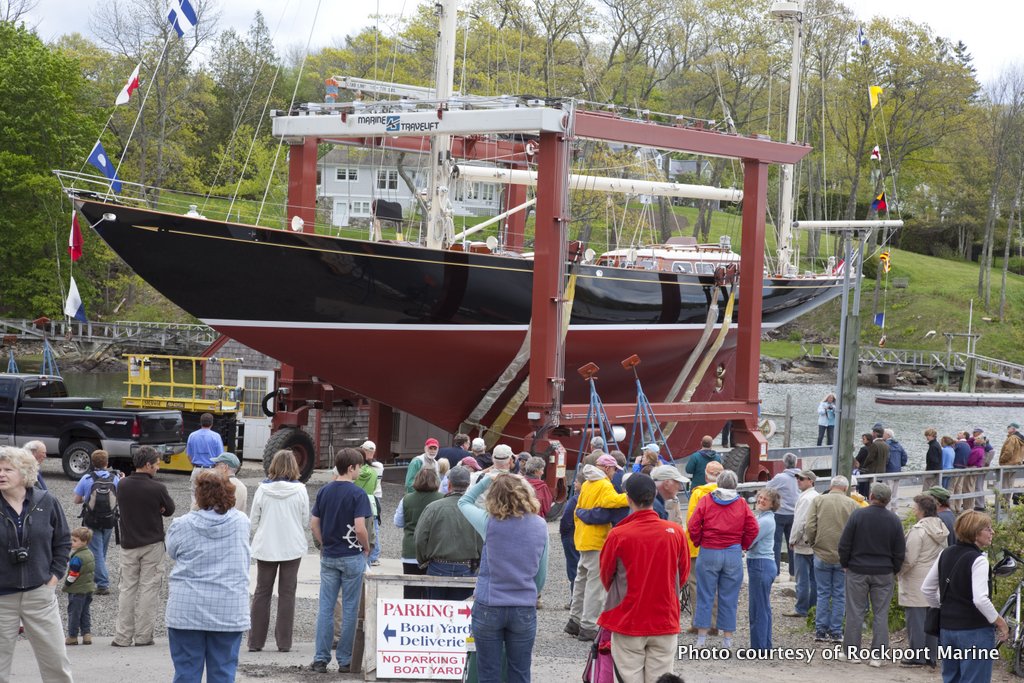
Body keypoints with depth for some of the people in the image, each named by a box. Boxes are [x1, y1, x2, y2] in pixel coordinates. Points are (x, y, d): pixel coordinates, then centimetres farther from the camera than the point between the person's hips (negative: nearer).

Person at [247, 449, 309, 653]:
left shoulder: (263, 489, -6)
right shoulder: (300, 490, -7)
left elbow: (253, 521, 0)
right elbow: (306, 522, -1)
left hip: (265, 548, 1)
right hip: (293, 548, -1)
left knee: (261, 593, 9)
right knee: (287, 594, 6)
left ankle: (256, 640, 9)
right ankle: (284, 642, 5)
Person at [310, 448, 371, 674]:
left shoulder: (324, 491, 4)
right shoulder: (357, 493, -13)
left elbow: (314, 524, 6)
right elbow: (359, 528, -18)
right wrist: (366, 547, -1)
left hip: (329, 556, 4)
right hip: (352, 556, -4)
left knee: (325, 607, 7)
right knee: (349, 609, 4)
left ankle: (321, 659, 4)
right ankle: (345, 660, 6)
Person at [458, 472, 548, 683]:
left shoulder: (490, 523, -9)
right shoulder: (539, 526, -2)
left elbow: (464, 502, 10)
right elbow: (541, 572, 6)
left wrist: (487, 480, 14)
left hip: (488, 608, -2)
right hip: (525, 609, 2)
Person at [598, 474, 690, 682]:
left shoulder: (618, 535, -14)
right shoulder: (675, 532, -7)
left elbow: (606, 575, 2)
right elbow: (683, 573, 8)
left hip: (628, 621, -2)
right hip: (665, 621, 2)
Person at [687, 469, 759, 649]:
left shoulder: (706, 500, -2)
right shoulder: (741, 504, 0)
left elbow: (693, 527, -7)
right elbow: (753, 529, -4)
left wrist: (698, 543, 10)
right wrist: (743, 546, 11)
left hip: (708, 553, -1)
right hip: (734, 554, 1)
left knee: (705, 595, 6)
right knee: (729, 597, 7)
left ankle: (702, 636, 6)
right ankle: (727, 639, 10)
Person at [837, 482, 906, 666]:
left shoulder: (858, 515, -9)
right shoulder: (894, 520, -3)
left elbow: (844, 544, -6)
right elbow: (900, 551, 2)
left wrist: (845, 564, 8)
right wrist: (894, 570, 15)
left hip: (857, 570, -1)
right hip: (883, 574, 1)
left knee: (855, 611, 6)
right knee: (881, 613, 6)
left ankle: (851, 651, 10)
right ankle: (877, 655, 5)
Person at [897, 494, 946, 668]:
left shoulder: (918, 530, -16)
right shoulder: (941, 529, 9)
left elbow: (909, 559, -16)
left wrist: (898, 571, -1)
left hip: (917, 582, -8)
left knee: (916, 618, -3)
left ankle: (916, 656, -1)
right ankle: (931, 656, 15)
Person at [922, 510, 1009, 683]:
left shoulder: (946, 554, 7)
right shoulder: (978, 560, -16)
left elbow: (926, 589, 14)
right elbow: (980, 599, -26)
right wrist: (1000, 622, -14)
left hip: (946, 628, 8)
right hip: (975, 630, -8)